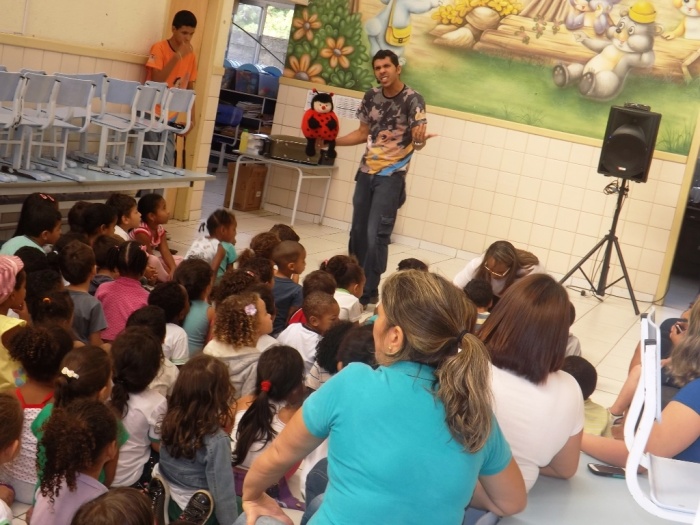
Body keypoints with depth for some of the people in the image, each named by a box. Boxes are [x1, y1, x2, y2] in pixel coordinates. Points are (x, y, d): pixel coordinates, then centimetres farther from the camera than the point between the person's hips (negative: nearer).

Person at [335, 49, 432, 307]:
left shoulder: (413, 99, -12)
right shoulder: (371, 96, 4)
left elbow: (418, 141, -15)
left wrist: (419, 140, -38)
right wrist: (332, 141, 6)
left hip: (392, 176, -6)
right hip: (366, 172, 6)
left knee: (376, 234, -10)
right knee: (358, 231, 11)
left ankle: (368, 292, -2)